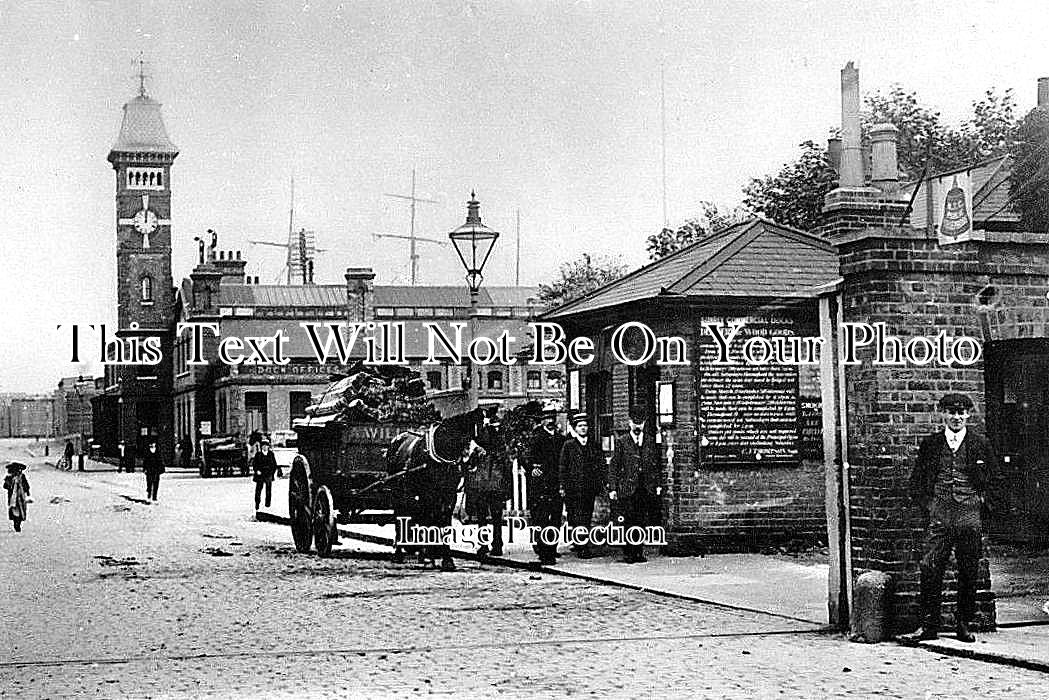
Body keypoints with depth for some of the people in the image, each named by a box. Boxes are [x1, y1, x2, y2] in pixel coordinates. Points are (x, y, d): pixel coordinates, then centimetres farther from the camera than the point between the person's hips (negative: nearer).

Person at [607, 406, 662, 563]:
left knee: (642, 523, 2)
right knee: (628, 522, -3)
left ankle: (639, 553, 9)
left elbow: (656, 466, 15)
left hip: (646, 489, 3)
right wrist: (612, 488, -5)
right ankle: (628, 554, 3)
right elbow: (613, 466, 2)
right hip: (627, 489, -3)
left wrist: (657, 485, 6)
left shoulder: (650, 441, 12)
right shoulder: (621, 442, 3)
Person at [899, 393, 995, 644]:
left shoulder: (980, 445, 8)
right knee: (930, 568, -8)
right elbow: (916, 482, 11)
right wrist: (928, 507, 0)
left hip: (969, 513, 0)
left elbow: (991, 480, 17)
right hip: (938, 514, 0)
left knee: (969, 572, 2)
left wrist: (979, 500, 5)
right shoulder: (930, 444, 8)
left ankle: (964, 623, 13)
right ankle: (929, 624, -3)